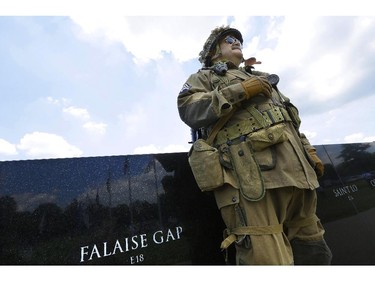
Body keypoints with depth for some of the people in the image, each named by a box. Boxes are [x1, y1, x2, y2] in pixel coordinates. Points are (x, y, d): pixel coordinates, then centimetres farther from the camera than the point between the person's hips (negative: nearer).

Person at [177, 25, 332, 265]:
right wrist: (239, 91, -10)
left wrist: (309, 152, 17)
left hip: (295, 170, 8)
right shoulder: (204, 78, 16)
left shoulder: (259, 78, 34)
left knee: (313, 251, 14)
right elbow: (189, 109, -5)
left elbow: (291, 119, 30)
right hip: (250, 172, -7)